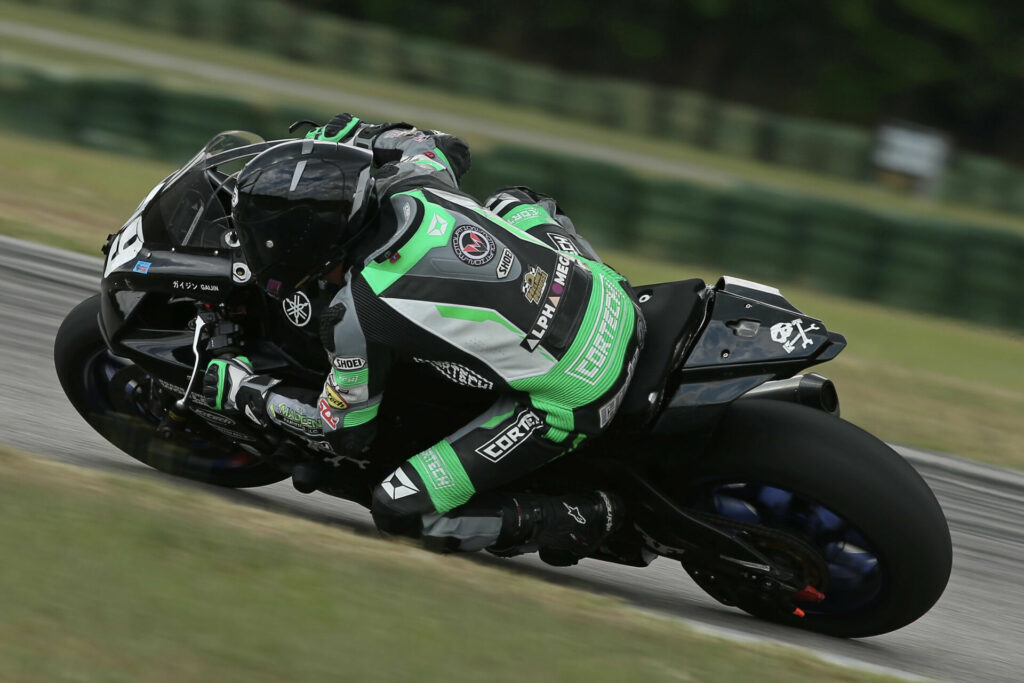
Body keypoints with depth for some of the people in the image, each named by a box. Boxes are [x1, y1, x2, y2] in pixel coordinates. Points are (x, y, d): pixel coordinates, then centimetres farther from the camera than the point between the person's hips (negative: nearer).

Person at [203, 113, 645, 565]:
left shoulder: (357, 315, -19)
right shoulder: (412, 188, -3)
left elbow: (345, 430, -2)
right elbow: (446, 148, 24)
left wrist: (244, 393, 9)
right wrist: (354, 138, 29)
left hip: (572, 404, -7)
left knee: (398, 509, -3)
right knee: (512, 202, 32)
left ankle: (575, 522, 0)